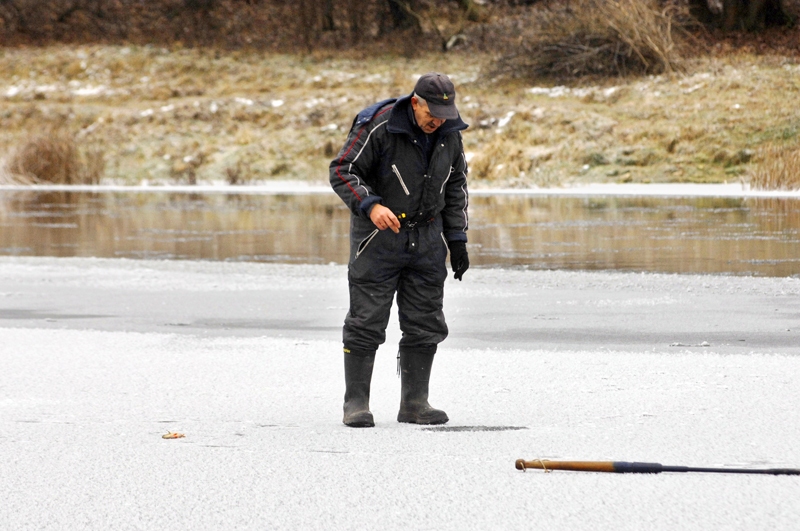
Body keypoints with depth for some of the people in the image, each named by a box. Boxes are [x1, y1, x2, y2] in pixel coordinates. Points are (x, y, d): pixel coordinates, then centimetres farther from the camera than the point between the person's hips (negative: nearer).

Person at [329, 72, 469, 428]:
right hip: (379, 236, -5)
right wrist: (370, 206, -29)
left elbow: (456, 188, 14)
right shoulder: (378, 127, -16)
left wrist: (457, 240, 9)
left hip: (427, 238, 5)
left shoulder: (449, 134, 2)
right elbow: (342, 171, -15)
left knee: (425, 325, 5)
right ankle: (355, 404, 1)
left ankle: (414, 404, 13)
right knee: (366, 322, -4)